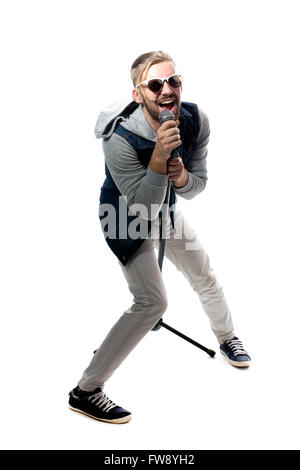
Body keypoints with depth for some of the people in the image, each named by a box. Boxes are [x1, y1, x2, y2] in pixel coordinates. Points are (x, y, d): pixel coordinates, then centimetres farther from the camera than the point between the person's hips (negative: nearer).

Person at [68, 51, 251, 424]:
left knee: (204, 277, 17)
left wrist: (182, 177, -31)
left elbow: (197, 185, -7)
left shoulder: (196, 121, -18)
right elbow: (140, 202, -34)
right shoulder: (119, 137, -33)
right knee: (151, 302, -16)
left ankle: (227, 338, 50)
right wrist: (160, 155, -46)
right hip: (127, 219, -6)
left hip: (166, 211, 6)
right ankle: (85, 392, -6)